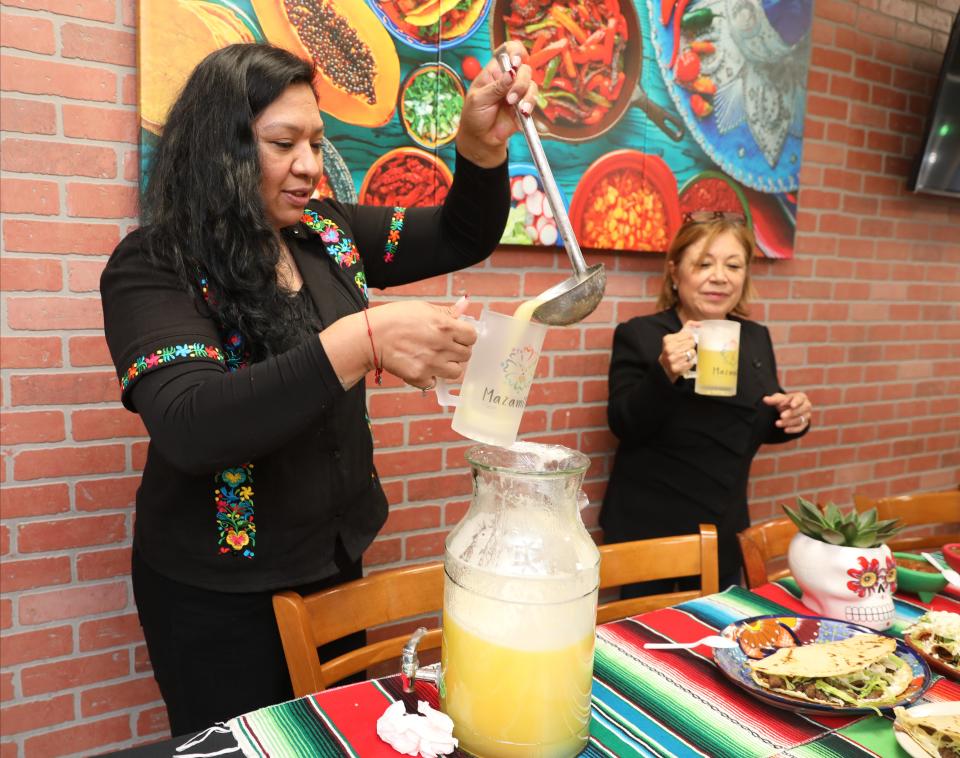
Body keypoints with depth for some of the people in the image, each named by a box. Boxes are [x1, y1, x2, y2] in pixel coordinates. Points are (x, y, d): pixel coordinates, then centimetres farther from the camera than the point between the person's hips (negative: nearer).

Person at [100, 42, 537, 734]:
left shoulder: (329, 233, -1)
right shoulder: (153, 267, -17)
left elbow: (462, 237, 5)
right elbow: (189, 428, -32)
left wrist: (482, 144, -15)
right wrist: (361, 341, -42)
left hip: (338, 556, 6)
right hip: (219, 592, -5)